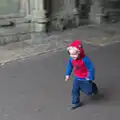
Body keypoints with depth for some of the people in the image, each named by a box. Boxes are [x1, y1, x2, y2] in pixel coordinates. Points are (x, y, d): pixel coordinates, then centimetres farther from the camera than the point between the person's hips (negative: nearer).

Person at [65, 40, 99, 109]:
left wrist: (90, 78, -20)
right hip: (77, 78, 5)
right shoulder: (71, 59, -13)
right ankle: (76, 103, 23)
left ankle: (93, 87, 41)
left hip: (85, 79, -5)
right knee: (74, 90, 5)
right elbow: (69, 66, 8)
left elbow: (91, 68, -24)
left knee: (88, 92, 8)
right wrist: (68, 74, 9)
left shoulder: (85, 59, -32)